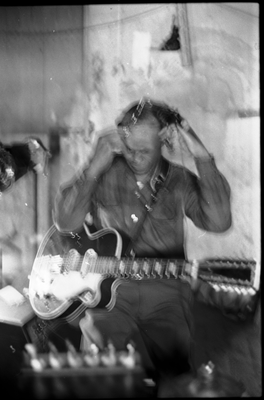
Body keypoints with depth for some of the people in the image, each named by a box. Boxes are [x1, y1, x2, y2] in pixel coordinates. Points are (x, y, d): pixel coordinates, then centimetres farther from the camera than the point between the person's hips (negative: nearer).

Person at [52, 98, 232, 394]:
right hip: (107, 285, 0)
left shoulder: (180, 181, 4)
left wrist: (203, 158, -17)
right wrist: (95, 167, -17)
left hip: (164, 289, 1)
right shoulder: (102, 175, 2)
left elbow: (218, 222, -12)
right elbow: (64, 223, -9)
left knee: (174, 372, -13)